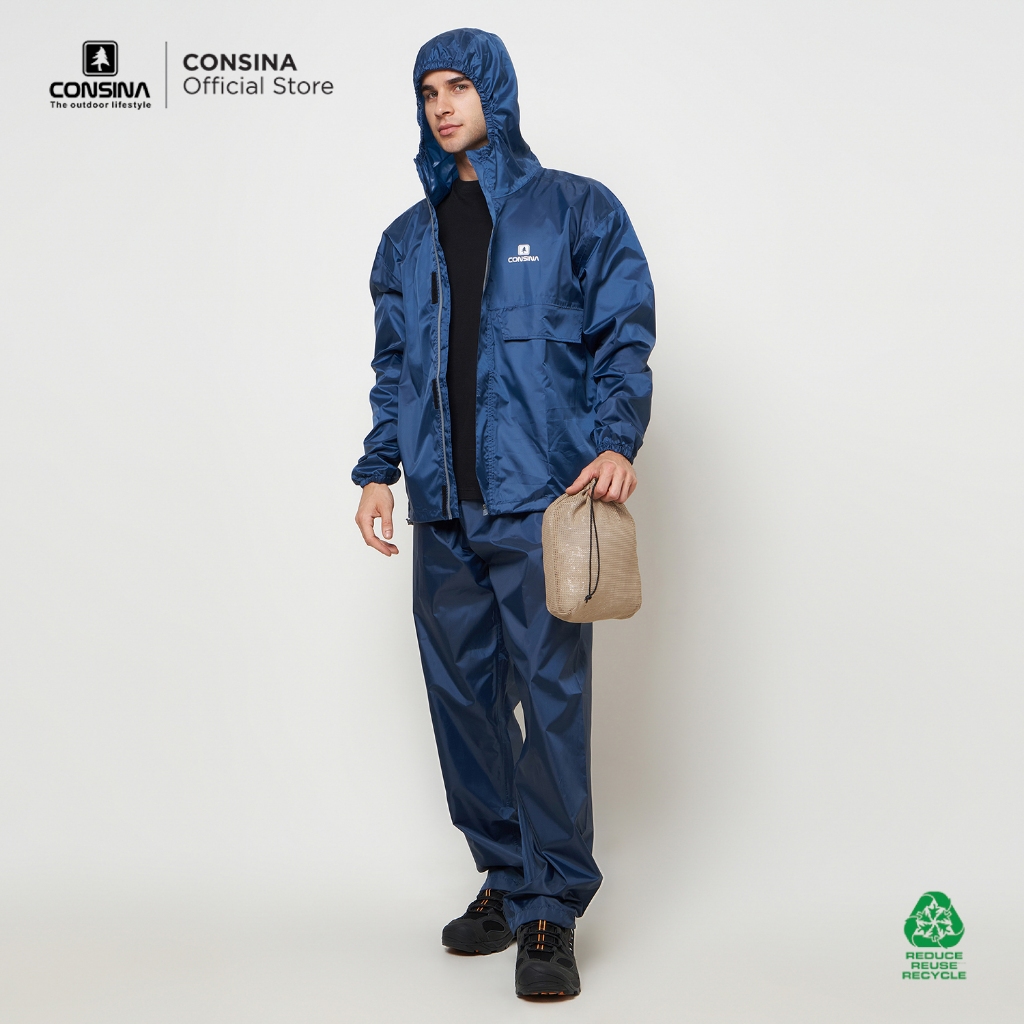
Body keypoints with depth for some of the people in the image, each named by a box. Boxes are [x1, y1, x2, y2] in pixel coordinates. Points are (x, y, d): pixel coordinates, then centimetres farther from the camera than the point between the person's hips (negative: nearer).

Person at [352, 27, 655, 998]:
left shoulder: (576, 210, 6)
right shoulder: (409, 238, 19)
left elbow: (624, 335, 1)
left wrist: (616, 440, -15)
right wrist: (379, 468, 9)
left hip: (541, 501, -5)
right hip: (443, 507, 5)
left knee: (551, 697, -6)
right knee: (463, 692, 7)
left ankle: (551, 911, 5)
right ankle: (506, 878, 23)